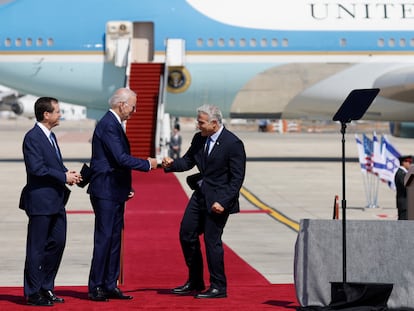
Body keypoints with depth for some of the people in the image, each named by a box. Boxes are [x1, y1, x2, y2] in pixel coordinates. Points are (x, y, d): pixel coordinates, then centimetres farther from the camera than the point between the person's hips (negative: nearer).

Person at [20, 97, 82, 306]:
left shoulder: (50, 136, 16)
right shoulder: (32, 137, -14)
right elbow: (37, 168, -22)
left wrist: (68, 174, 2)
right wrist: (64, 176, -17)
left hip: (56, 201, 9)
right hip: (40, 201, -9)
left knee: (57, 243, 12)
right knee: (37, 248, -1)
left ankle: (46, 288, 23)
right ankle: (33, 293, 6)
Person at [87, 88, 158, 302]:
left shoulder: (115, 124, 16)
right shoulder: (108, 125, -15)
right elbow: (121, 158, -22)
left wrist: (126, 188, 15)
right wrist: (147, 164, -11)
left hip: (115, 192, 10)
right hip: (105, 192, -10)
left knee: (114, 239, 11)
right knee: (104, 239, -7)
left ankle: (110, 286, 16)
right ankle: (95, 288, -2)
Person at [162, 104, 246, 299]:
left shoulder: (233, 144, -17)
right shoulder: (199, 139, 4)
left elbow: (237, 178, -16)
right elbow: (188, 161, 11)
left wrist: (223, 202, -20)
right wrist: (172, 164, -10)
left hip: (218, 198, -8)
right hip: (200, 195, 8)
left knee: (212, 240, -4)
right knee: (187, 234, 10)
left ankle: (218, 287, 9)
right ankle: (195, 282, 24)